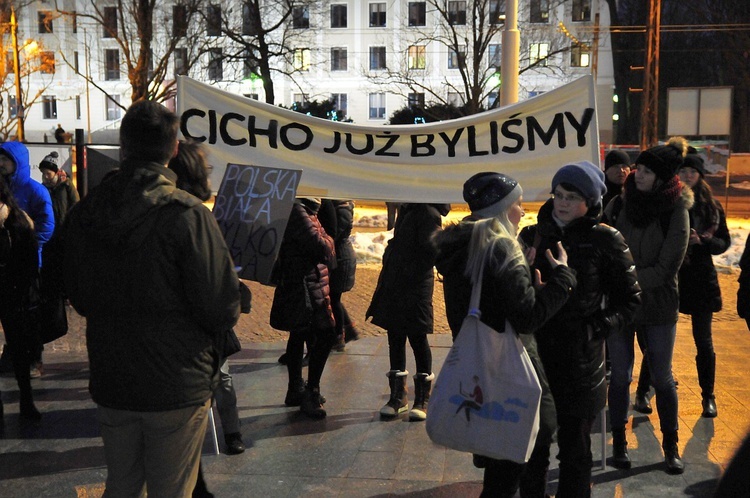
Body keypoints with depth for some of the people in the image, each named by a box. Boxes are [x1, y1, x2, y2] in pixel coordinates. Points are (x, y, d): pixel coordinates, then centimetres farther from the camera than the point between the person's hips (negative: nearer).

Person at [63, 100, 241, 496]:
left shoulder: (83, 214, -2)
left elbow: (79, 299, 9)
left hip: (110, 384, 5)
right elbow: (223, 310, -19)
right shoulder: (187, 214, -19)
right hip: (176, 388, -4)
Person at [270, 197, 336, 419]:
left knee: (299, 334, 18)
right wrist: (328, 241, -2)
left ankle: (296, 389, 31)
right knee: (325, 335, -11)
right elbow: (321, 247, -21)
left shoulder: (303, 209, 13)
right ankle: (311, 395, -4)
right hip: (304, 286, -11)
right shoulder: (296, 210, -19)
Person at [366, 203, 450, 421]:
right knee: (395, 339, 12)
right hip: (393, 284, 9)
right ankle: (398, 396, 23)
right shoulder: (406, 209, 13)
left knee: (418, 340, 1)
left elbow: (432, 246, -22)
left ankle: (422, 400, 13)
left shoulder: (428, 213, -13)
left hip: (416, 286, -9)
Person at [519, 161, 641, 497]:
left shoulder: (605, 240, -5)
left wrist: (597, 328, -10)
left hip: (580, 359, -3)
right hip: (535, 355, 3)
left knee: (574, 448, 10)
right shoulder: (532, 236, 4)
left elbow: (629, 299, 1)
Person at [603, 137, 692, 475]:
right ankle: (619, 442, 22)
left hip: (658, 307, -1)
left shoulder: (675, 212, -9)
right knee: (620, 376, 9)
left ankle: (671, 446, 23)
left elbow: (665, 269, -13)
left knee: (662, 378, 9)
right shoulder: (618, 205, -2)